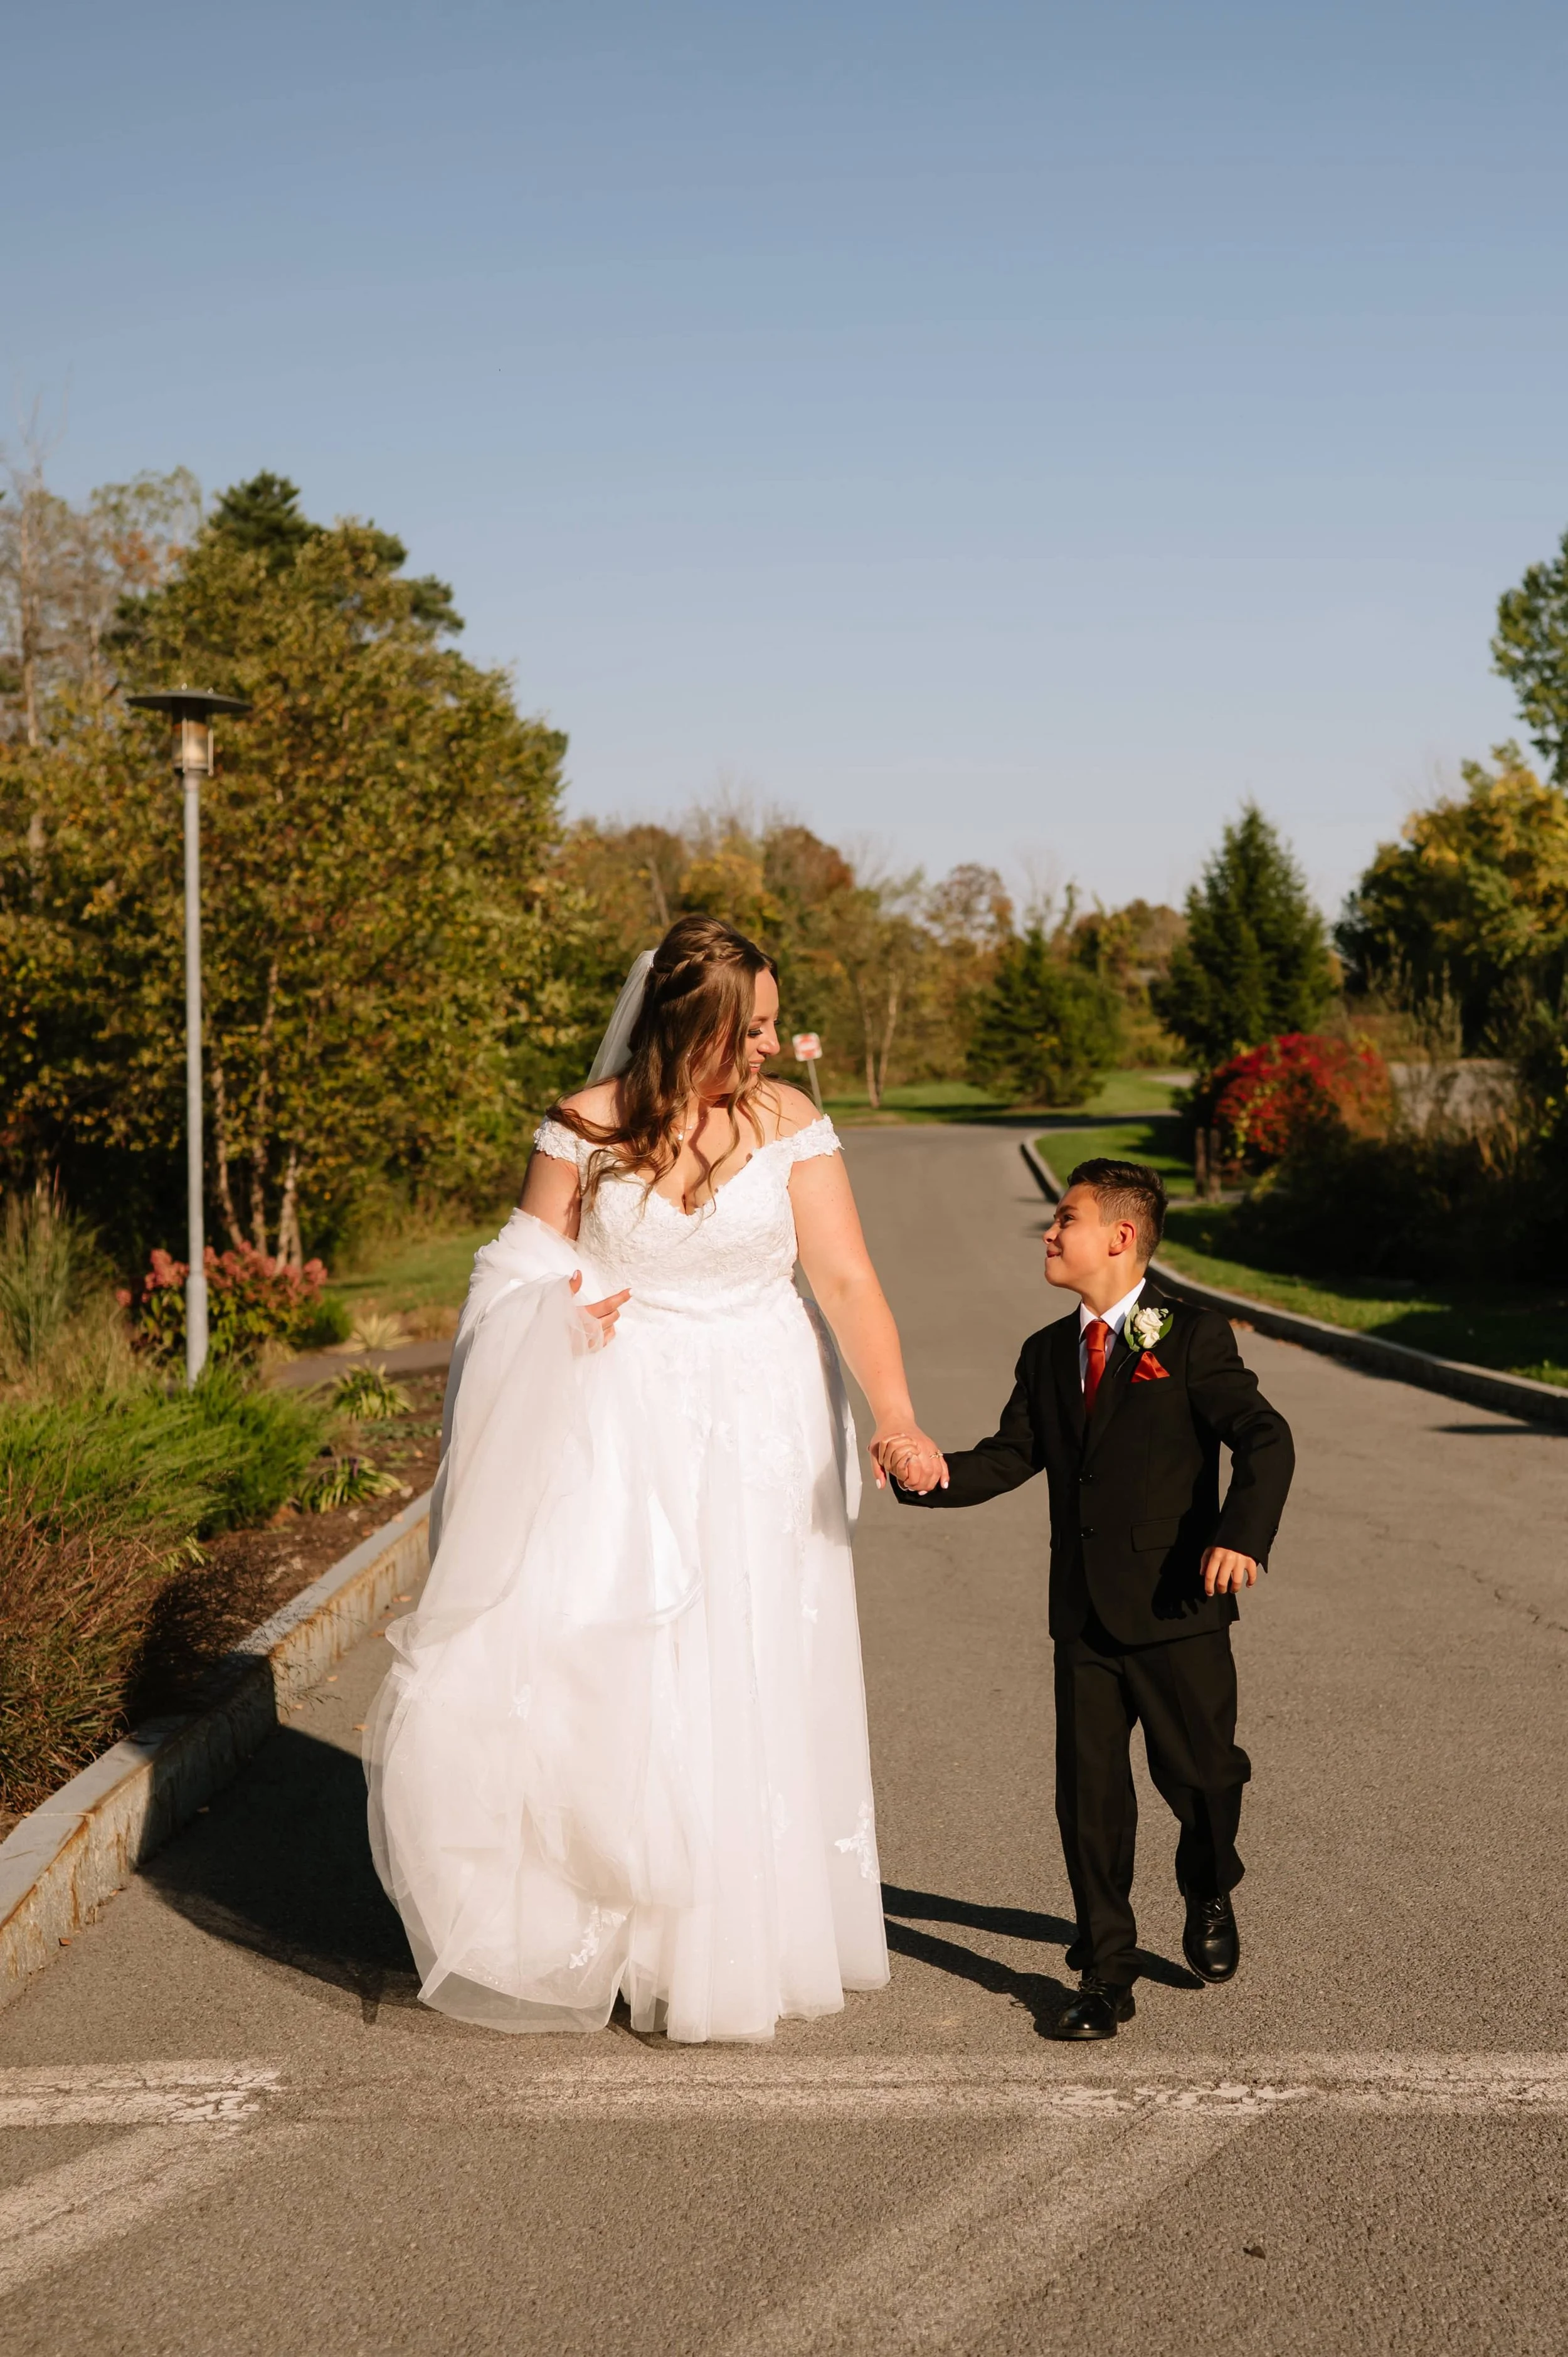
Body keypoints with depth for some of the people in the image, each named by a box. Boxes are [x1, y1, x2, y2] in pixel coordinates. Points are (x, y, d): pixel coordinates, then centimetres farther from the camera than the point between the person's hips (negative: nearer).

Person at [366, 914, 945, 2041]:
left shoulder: (790, 1123, -5)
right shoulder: (589, 1123, -3)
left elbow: (848, 1278, -11)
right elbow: (530, 1268, 6)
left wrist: (896, 1414, -22)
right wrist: (568, 1312, -16)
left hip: (753, 1437, 0)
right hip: (615, 1428, 0)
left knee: (739, 1688, 3)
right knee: (574, 1648, -6)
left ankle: (731, 1943, 19)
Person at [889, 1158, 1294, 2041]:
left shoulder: (1193, 1339, -6)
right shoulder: (1048, 1354, 11)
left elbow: (1266, 1438, -13)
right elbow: (1008, 1458, 8)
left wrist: (1242, 1535, -28)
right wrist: (932, 1474, -11)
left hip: (1179, 1610, -4)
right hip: (1085, 1619, 4)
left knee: (1201, 1772, 8)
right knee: (1090, 1793, 4)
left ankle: (1210, 1897, 40)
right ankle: (1107, 1975, 14)